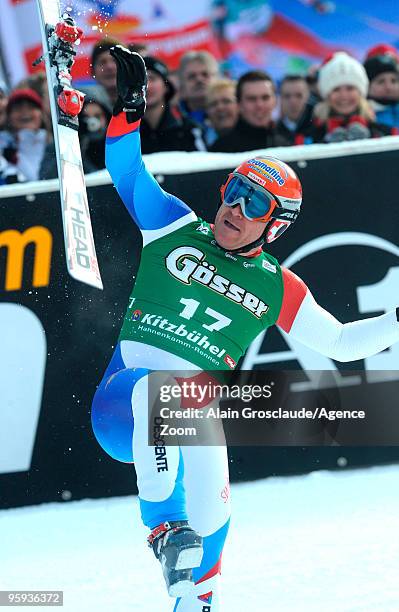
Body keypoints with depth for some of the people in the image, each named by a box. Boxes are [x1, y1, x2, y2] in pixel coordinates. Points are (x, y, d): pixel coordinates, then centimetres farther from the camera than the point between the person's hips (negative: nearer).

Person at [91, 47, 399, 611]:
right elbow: (128, 174, 5)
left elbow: (340, 342, 19)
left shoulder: (278, 289, 11)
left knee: (210, 522, -16)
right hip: (124, 397, -2)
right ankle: (163, 524, -32)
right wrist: (128, 109, -8)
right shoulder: (176, 230, 7)